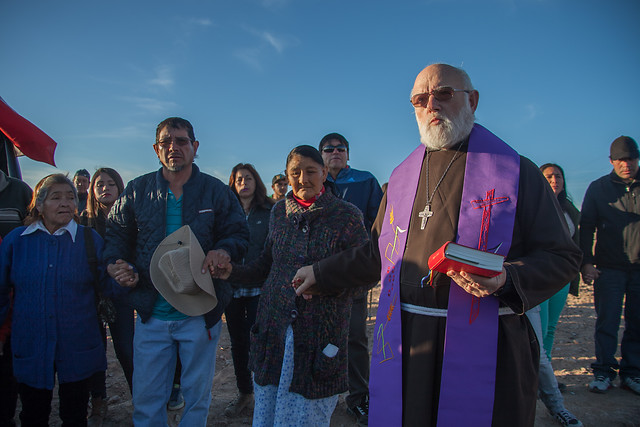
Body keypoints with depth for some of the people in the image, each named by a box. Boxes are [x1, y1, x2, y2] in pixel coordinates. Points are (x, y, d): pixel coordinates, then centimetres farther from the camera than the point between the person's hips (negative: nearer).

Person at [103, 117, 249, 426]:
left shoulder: (217, 191, -1)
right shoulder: (137, 190, 3)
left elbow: (239, 233, 2)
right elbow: (116, 233, 12)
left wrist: (225, 250, -19)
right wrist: (116, 262, -7)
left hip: (201, 313, -1)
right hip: (151, 313, 1)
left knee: (197, 394, 15)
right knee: (146, 397, 11)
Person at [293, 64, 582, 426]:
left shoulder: (517, 171, 0)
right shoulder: (402, 177, 13)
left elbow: (563, 257, -1)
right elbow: (377, 253, 20)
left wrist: (507, 280, -18)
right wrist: (321, 274, 19)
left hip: (486, 347, -3)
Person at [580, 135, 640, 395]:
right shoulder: (598, 188, 5)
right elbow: (586, 227, 4)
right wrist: (586, 262, -4)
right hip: (609, 267, -1)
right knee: (607, 322, 1)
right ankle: (603, 371, 11)